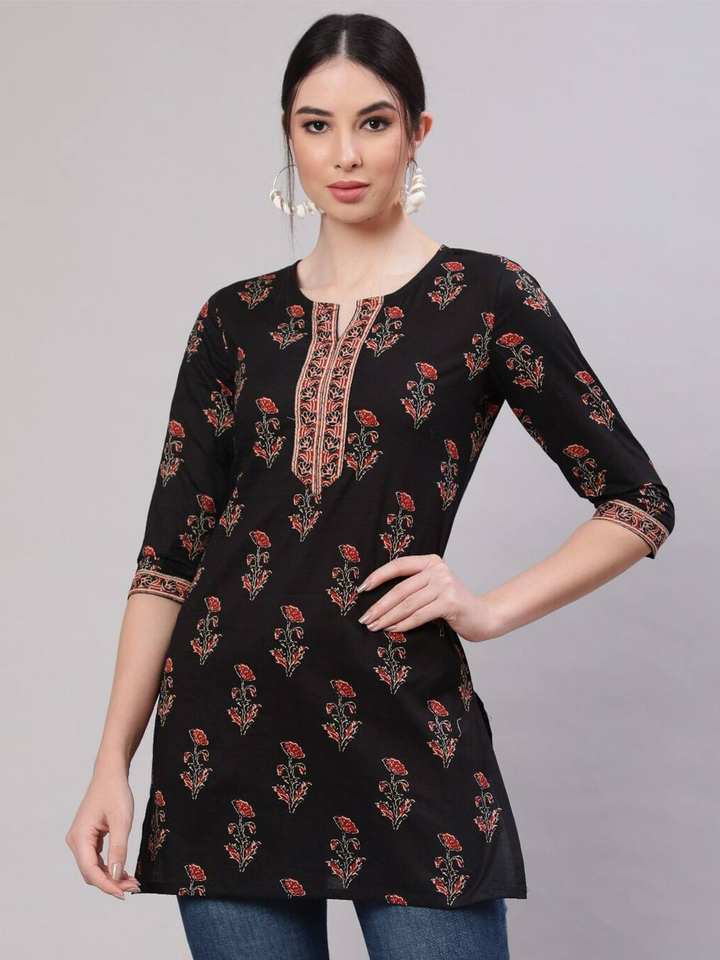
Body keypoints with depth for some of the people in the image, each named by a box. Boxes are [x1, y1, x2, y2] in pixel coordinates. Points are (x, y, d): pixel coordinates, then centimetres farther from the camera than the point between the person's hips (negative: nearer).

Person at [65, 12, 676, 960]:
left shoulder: (486, 298, 0)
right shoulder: (235, 318, 8)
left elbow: (638, 505, 4)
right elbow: (170, 550, 7)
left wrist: (490, 610, -6)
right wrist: (113, 762, 1)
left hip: (403, 725, -2)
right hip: (229, 722, 3)